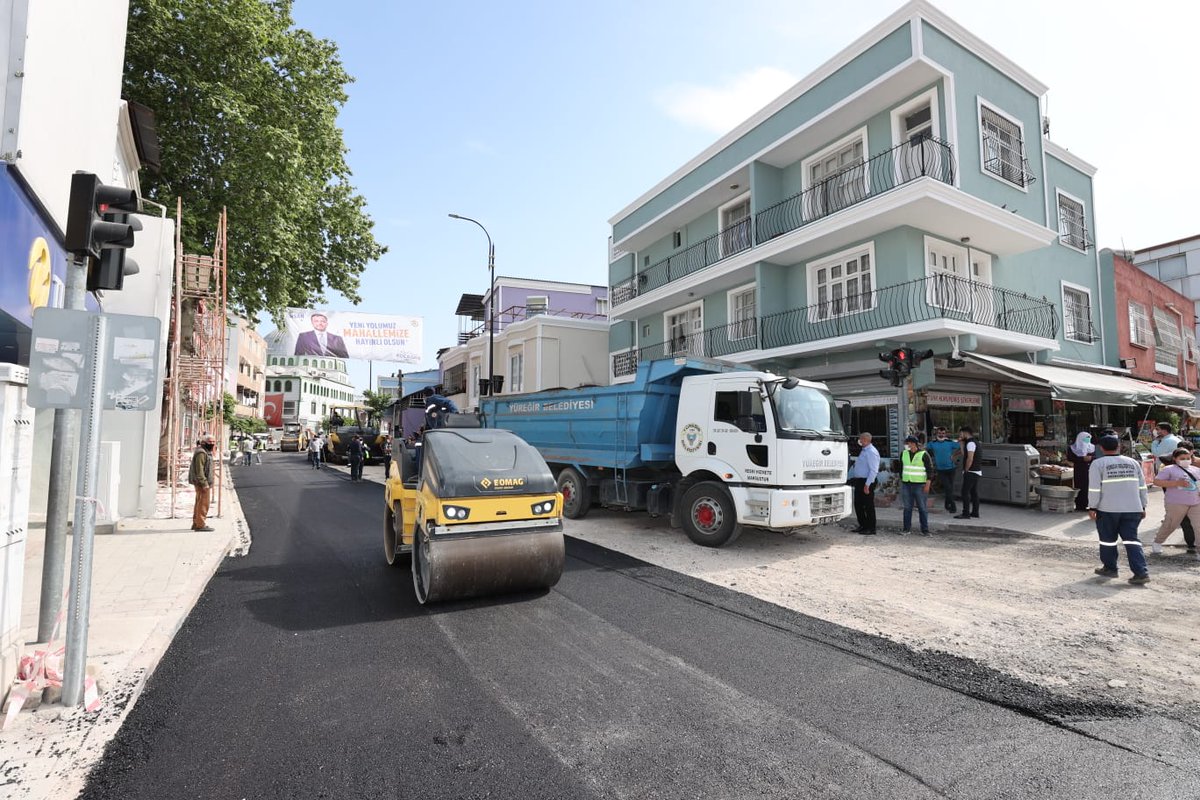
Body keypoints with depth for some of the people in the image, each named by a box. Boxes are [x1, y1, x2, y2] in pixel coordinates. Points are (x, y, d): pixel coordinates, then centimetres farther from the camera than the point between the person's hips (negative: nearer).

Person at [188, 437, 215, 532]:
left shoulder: (205, 452, 17)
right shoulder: (201, 453, -16)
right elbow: (199, 470, -22)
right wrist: (204, 483, -24)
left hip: (204, 482, 11)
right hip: (202, 482, -11)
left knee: (199, 503, 16)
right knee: (203, 503, -9)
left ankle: (196, 524, 24)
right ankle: (201, 525, -8)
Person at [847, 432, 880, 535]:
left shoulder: (871, 452, -15)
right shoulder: (863, 451, 15)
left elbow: (873, 470, -21)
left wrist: (867, 484, -23)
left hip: (866, 482, -9)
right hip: (859, 481, 9)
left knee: (868, 506, 0)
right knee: (858, 504, 14)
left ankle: (871, 529, 10)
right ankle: (863, 525, 26)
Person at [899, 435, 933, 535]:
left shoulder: (923, 455, -5)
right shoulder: (904, 454, 9)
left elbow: (930, 470, -5)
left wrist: (927, 484, -10)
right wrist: (901, 480, 17)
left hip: (919, 485, -4)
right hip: (906, 485, 4)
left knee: (922, 508, 0)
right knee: (907, 507, 7)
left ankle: (925, 530, 8)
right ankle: (907, 529, 13)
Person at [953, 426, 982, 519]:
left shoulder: (971, 443, -14)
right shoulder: (974, 442, 17)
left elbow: (970, 459, -21)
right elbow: (964, 454, 19)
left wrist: (965, 470, -12)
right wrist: (962, 443, 18)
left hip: (971, 472, -10)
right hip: (977, 472, 10)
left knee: (965, 492, -8)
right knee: (974, 492, 12)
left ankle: (966, 513, -9)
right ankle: (975, 513, 15)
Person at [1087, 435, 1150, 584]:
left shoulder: (1098, 464, -6)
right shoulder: (1133, 462, 10)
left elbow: (1094, 488, -10)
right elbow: (1142, 486, 14)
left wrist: (1092, 507, -3)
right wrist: (1142, 507, 21)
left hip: (1107, 510, -4)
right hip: (1133, 509, 4)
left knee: (1108, 539, 10)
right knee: (1131, 539, 6)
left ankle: (1110, 568, 20)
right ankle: (1141, 572, -2)